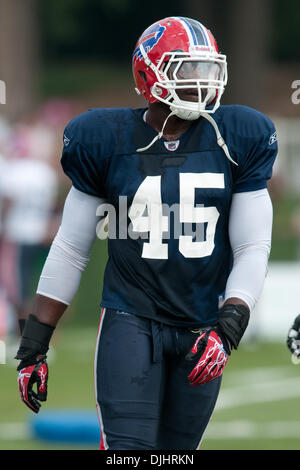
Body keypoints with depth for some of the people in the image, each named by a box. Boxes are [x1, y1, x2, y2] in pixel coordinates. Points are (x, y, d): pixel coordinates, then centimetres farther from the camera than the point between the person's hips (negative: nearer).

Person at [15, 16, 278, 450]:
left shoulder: (237, 141, 0)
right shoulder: (107, 141, -2)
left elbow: (253, 249, 0)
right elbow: (70, 249, 5)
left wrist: (228, 330, -15)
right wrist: (33, 345, 3)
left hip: (202, 327, 2)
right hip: (131, 318, -2)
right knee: (128, 449, -14)